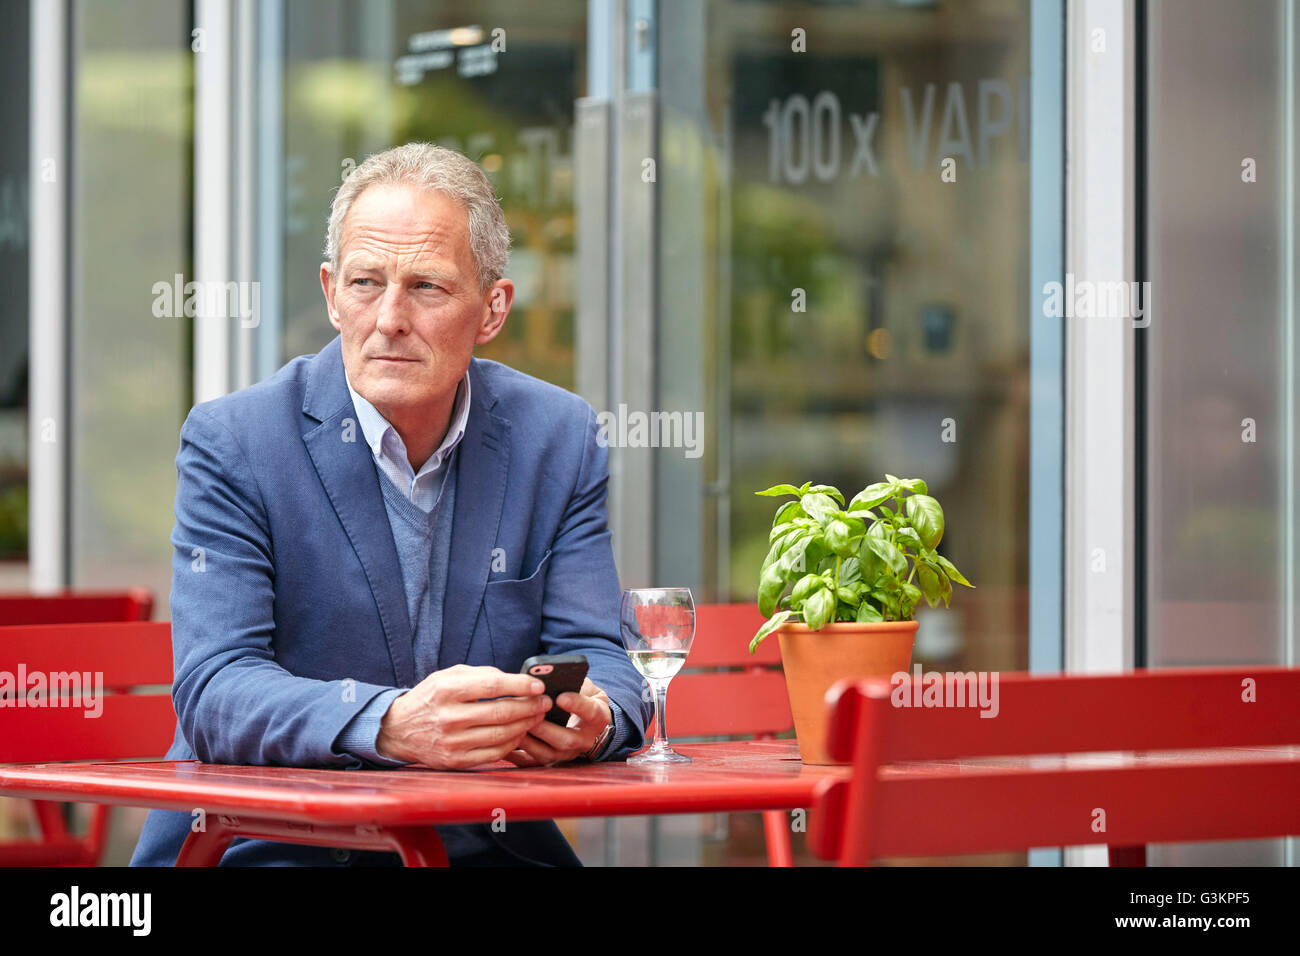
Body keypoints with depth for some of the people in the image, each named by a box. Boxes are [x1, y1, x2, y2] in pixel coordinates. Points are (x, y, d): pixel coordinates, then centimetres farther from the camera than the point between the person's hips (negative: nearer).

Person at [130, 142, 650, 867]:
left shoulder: (559, 439, 5)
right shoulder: (232, 443, -4)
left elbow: (596, 656, 4)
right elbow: (213, 690, -15)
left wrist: (592, 718, -22)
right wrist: (389, 726, -33)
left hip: (484, 845, 5)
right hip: (271, 844, -5)